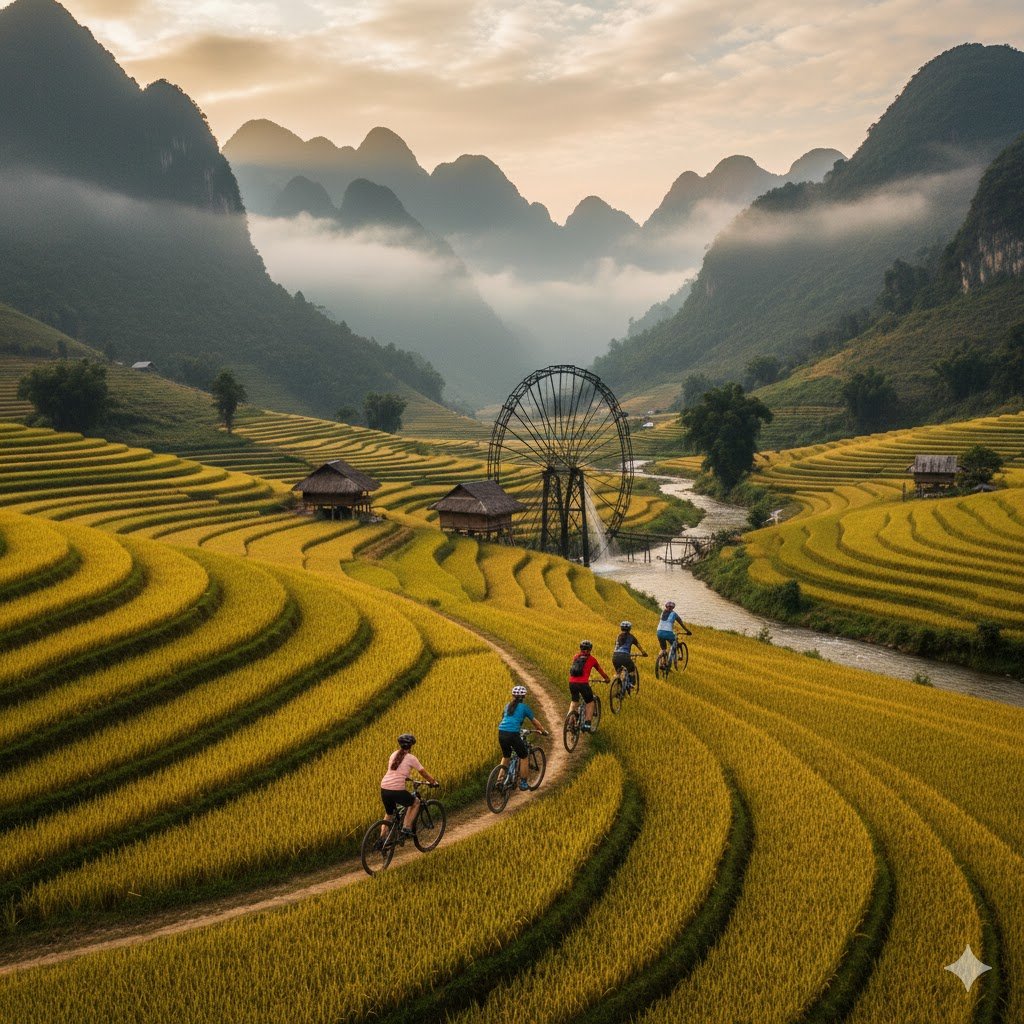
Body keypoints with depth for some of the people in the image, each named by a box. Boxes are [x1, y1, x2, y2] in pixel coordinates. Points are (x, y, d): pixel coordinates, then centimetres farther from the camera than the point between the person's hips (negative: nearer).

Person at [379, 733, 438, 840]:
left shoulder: (394, 755, 17)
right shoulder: (411, 758, 1)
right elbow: (424, 773, 8)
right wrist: (434, 782, 24)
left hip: (384, 789, 6)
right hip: (397, 790, -6)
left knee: (388, 814, 27)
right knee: (416, 803, 21)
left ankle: (382, 838, 17)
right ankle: (406, 828, 11)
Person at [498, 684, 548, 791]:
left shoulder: (508, 706, 20)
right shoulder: (524, 707, 7)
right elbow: (534, 722, 16)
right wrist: (543, 731, 32)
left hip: (501, 733, 5)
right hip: (513, 734, -5)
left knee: (505, 756, 28)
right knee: (524, 757, 16)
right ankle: (523, 782, 19)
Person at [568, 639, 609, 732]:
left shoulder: (576, 657, 19)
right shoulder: (591, 659, 10)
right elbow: (600, 670, 22)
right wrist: (607, 679, 41)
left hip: (572, 682, 4)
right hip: (583, 683, -4)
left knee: (573, 701, 27)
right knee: (590, 703, 15)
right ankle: (587, 725, 8)